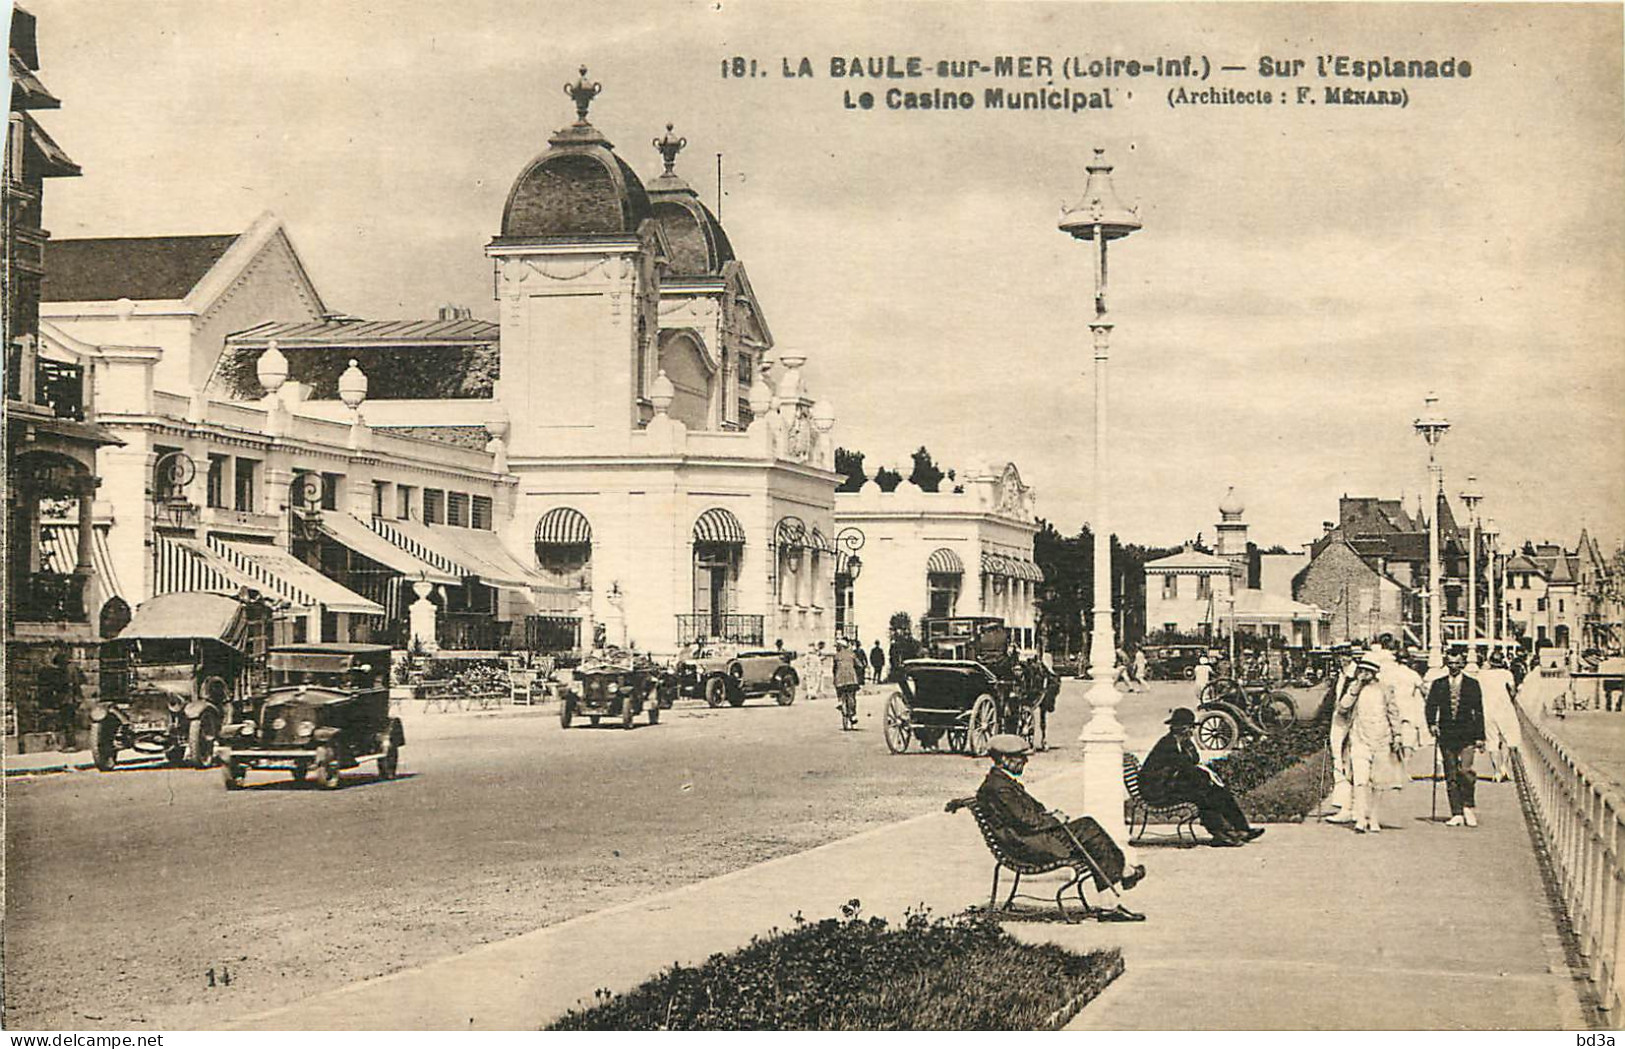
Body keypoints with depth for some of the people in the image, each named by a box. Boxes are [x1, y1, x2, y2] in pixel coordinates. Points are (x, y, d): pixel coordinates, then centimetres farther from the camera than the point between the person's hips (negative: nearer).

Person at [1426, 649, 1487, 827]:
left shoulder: (1472, 685, 7)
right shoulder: (1438, 684, 10)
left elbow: (1479, 712, 7)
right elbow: (1431, 706, 7)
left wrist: (1480, 737, 2)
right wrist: (1432, 723, -13)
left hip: (1466, 735, -2)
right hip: (1446, 734, 2)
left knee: (1465, 770, -18)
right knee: (1450, 775, 3)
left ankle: (1468, 807, 0)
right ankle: (1456, 814, 7)